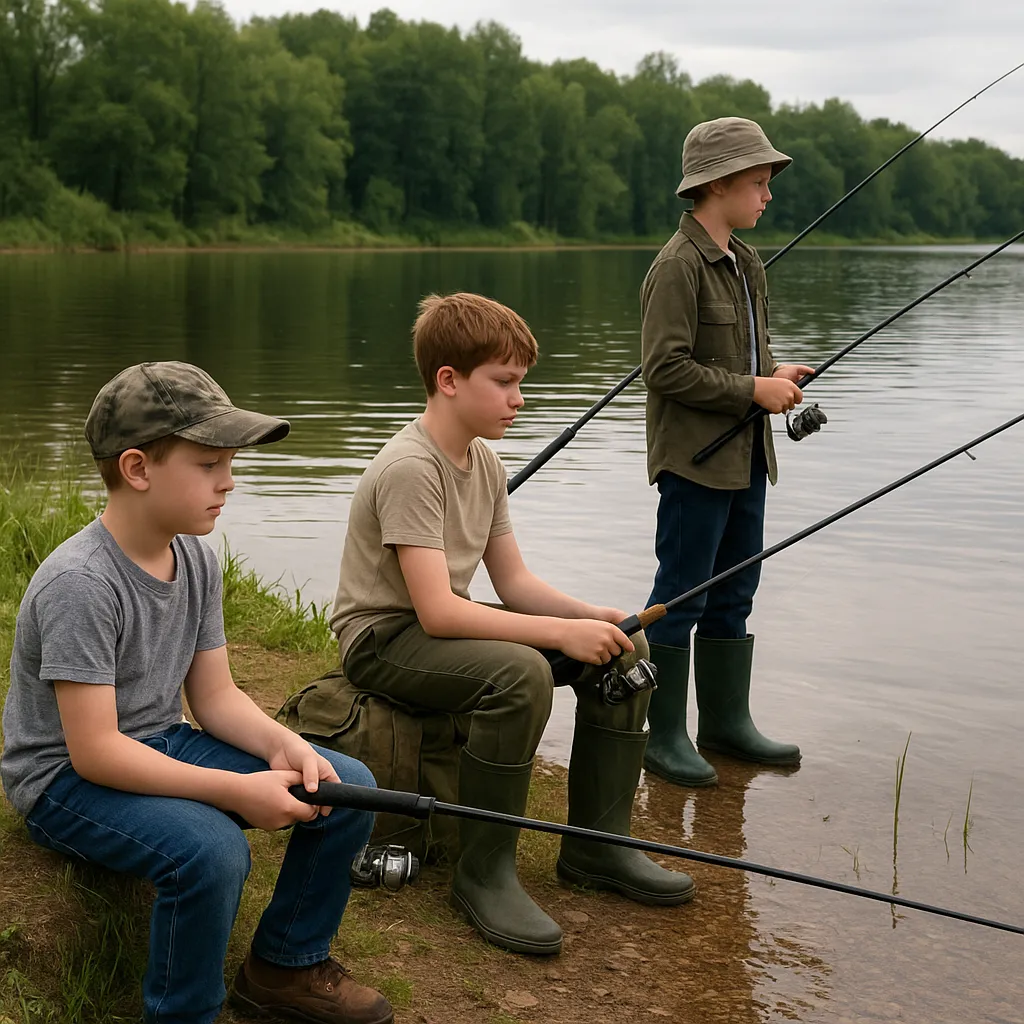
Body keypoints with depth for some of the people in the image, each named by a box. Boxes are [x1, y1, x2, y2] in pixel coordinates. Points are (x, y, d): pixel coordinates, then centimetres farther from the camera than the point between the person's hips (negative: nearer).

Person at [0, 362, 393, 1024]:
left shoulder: (198, 559, -1)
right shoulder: (79, 584, -26)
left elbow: (214, 695, 4)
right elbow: (94, 751, -28)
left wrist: (282, 745, -17)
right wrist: (236, 790, -31)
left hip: (161, 748, 8)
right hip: (65, 779, -8)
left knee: (348, 786, -4)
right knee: (209, 849, -36)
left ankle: (287, 967, 14)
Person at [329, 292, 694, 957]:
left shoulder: (485, 462, 6)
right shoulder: (409, 468, -23)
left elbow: (515, 582, 6)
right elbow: (437, 611, -30)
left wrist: (595, 617, -12)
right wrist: (564, 632, -31)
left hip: (446, 624, 9)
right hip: (384, 639, -9)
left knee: (625, 648, -1)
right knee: (519, 673, -37)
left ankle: (598, 844, 6)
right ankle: (484, 875, -20)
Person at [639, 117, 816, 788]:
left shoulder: (747, 264, 15)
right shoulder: (678, 266, -14)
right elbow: (666, 369, -20)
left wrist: (776, 375, 4)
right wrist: (754, 389, -17)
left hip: (744, 459, 9)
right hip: (695, 461, -9)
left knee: (733, 593, 14)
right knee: (680, 598, -1)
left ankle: (726, 720, 25)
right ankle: (663, 735, 9)